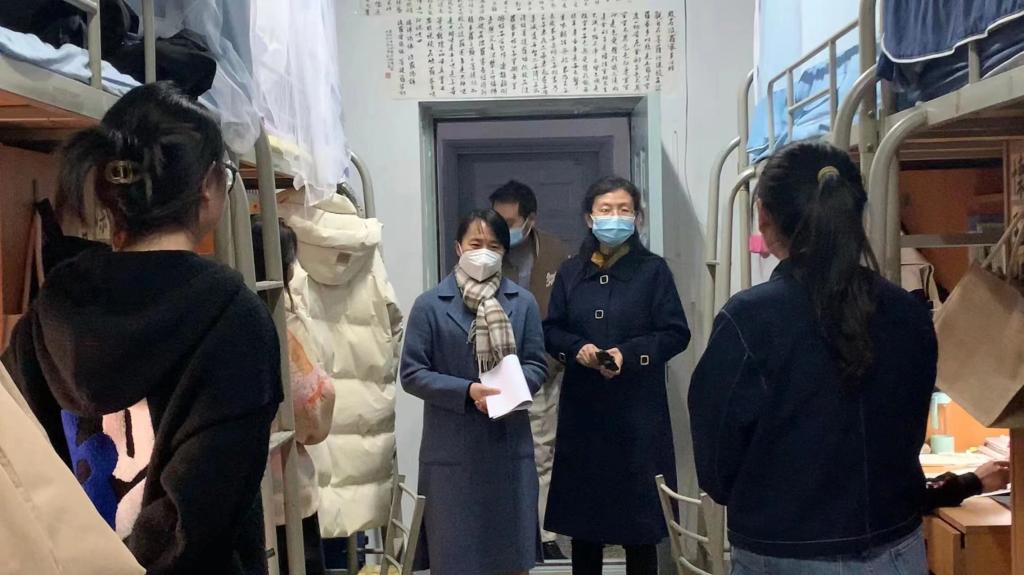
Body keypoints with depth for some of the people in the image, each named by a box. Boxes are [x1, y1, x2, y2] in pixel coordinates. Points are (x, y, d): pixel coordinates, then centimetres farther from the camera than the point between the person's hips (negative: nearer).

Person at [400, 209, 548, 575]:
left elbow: (537, 366, 5)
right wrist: (467, 391, -17)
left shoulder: (523, 303, 3)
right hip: (451, 449, -2)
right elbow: (412, 374, -5)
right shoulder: (430, 305, -3)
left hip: (509, 446, 2)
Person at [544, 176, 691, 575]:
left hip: (637, 409, -2)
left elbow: (676, 333, -4)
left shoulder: (653, 270, -2)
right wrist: (577, 348, -11)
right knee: (582, 511, 10)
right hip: (583, 408, 3)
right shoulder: (570, 273, 7)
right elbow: (551, 331, 10)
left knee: (637, 511, 4)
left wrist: (628, 353, -18)